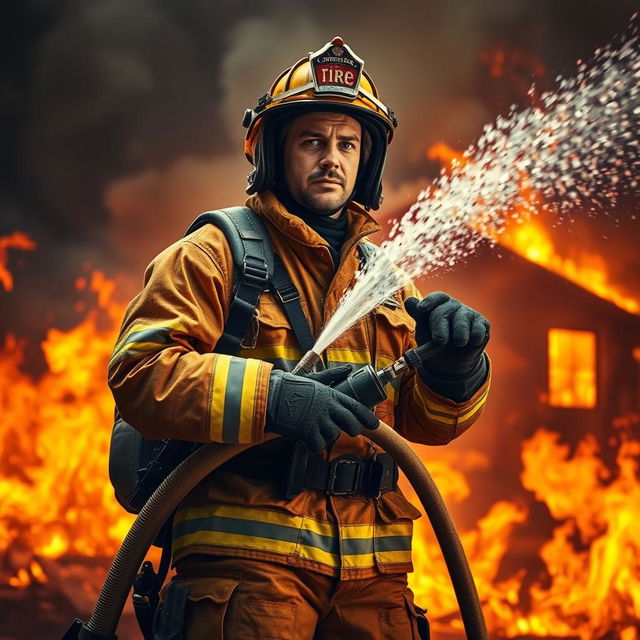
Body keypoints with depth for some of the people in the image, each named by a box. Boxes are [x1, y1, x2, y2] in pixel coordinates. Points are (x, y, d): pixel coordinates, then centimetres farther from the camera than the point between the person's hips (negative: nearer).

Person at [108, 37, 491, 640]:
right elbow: (138, 368, -11)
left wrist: (453, 365, -6)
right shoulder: (217, 254, 3)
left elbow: (426, 421, 17)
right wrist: (270, 395, -24)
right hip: (249, 553, -5)